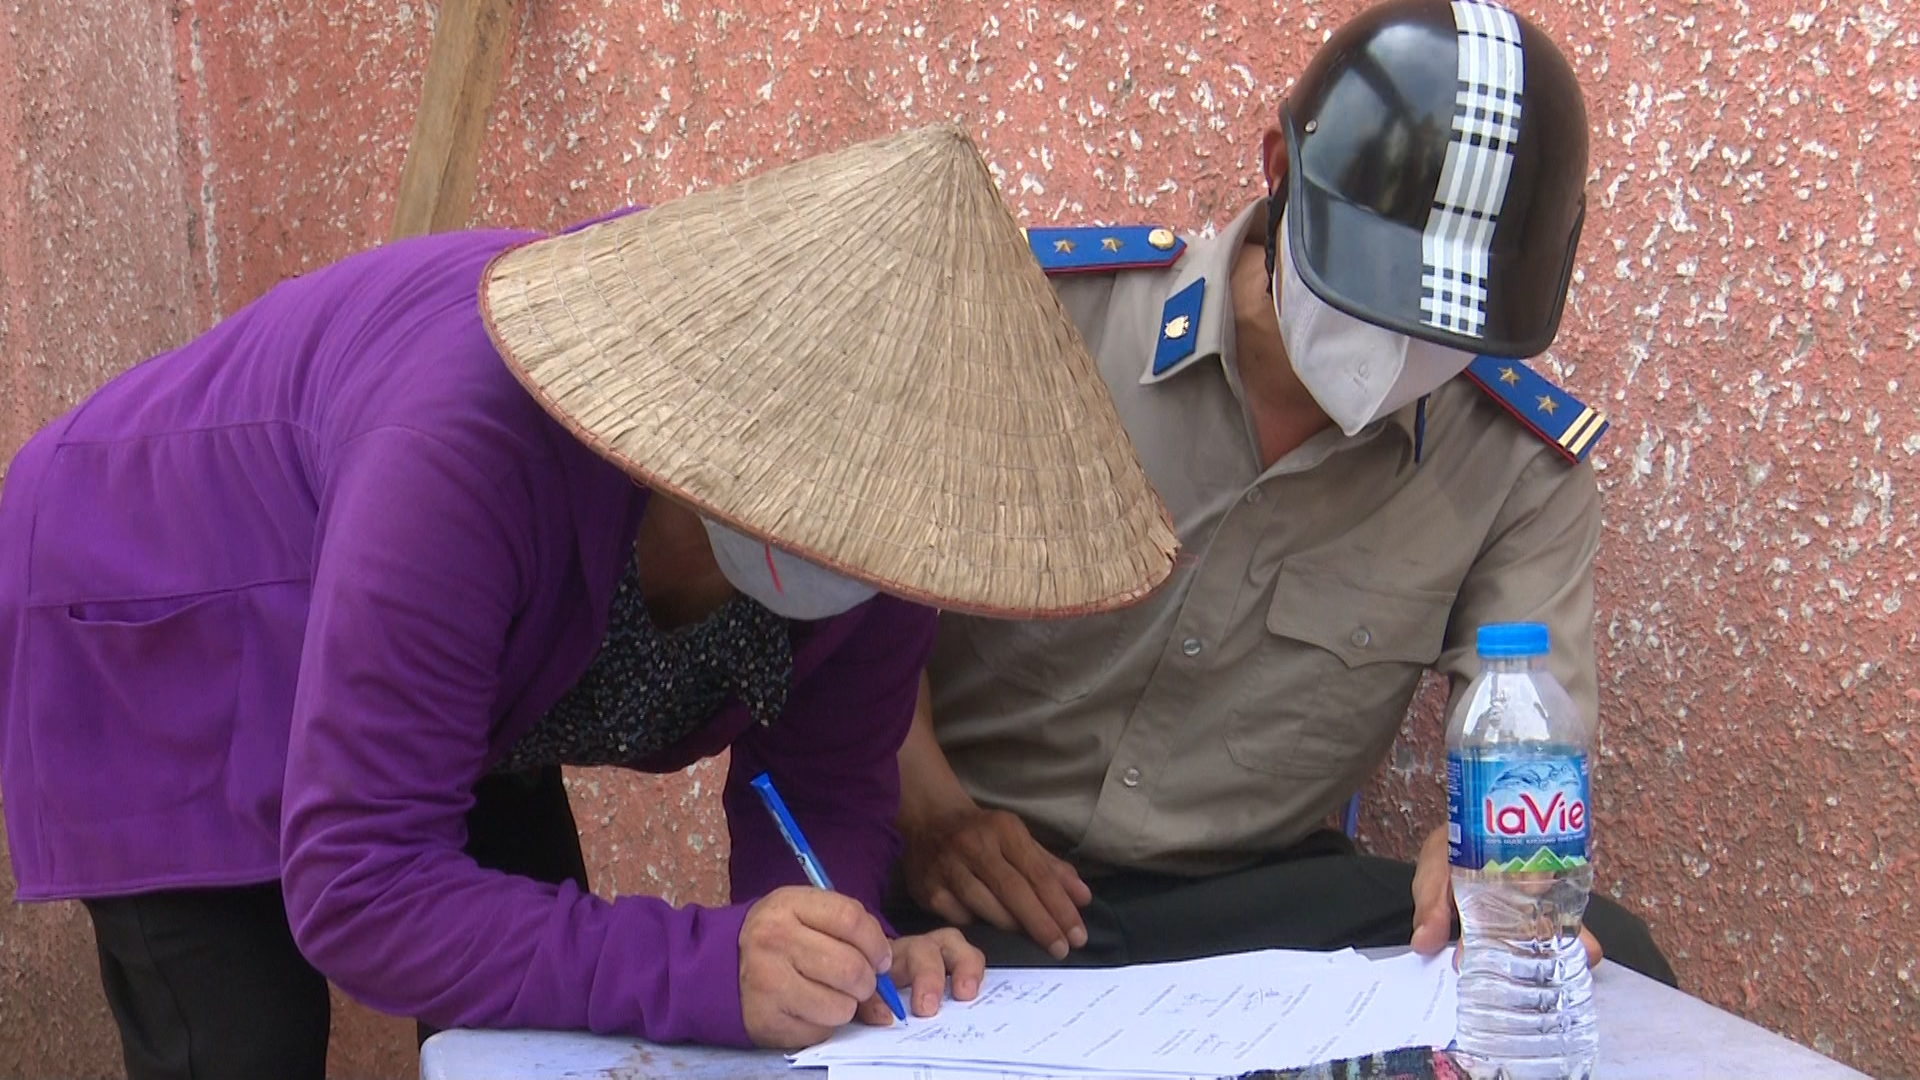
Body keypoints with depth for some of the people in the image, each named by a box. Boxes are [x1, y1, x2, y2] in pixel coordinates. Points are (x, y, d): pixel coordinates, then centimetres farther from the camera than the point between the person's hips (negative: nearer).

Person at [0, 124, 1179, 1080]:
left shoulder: (871, 491, -24)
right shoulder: (476, 452, -43)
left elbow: (824, 783, -13)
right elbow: (354, 888, -42)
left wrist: (844, 946, -35)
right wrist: (702, 969, -51)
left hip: (466, 722, 6)